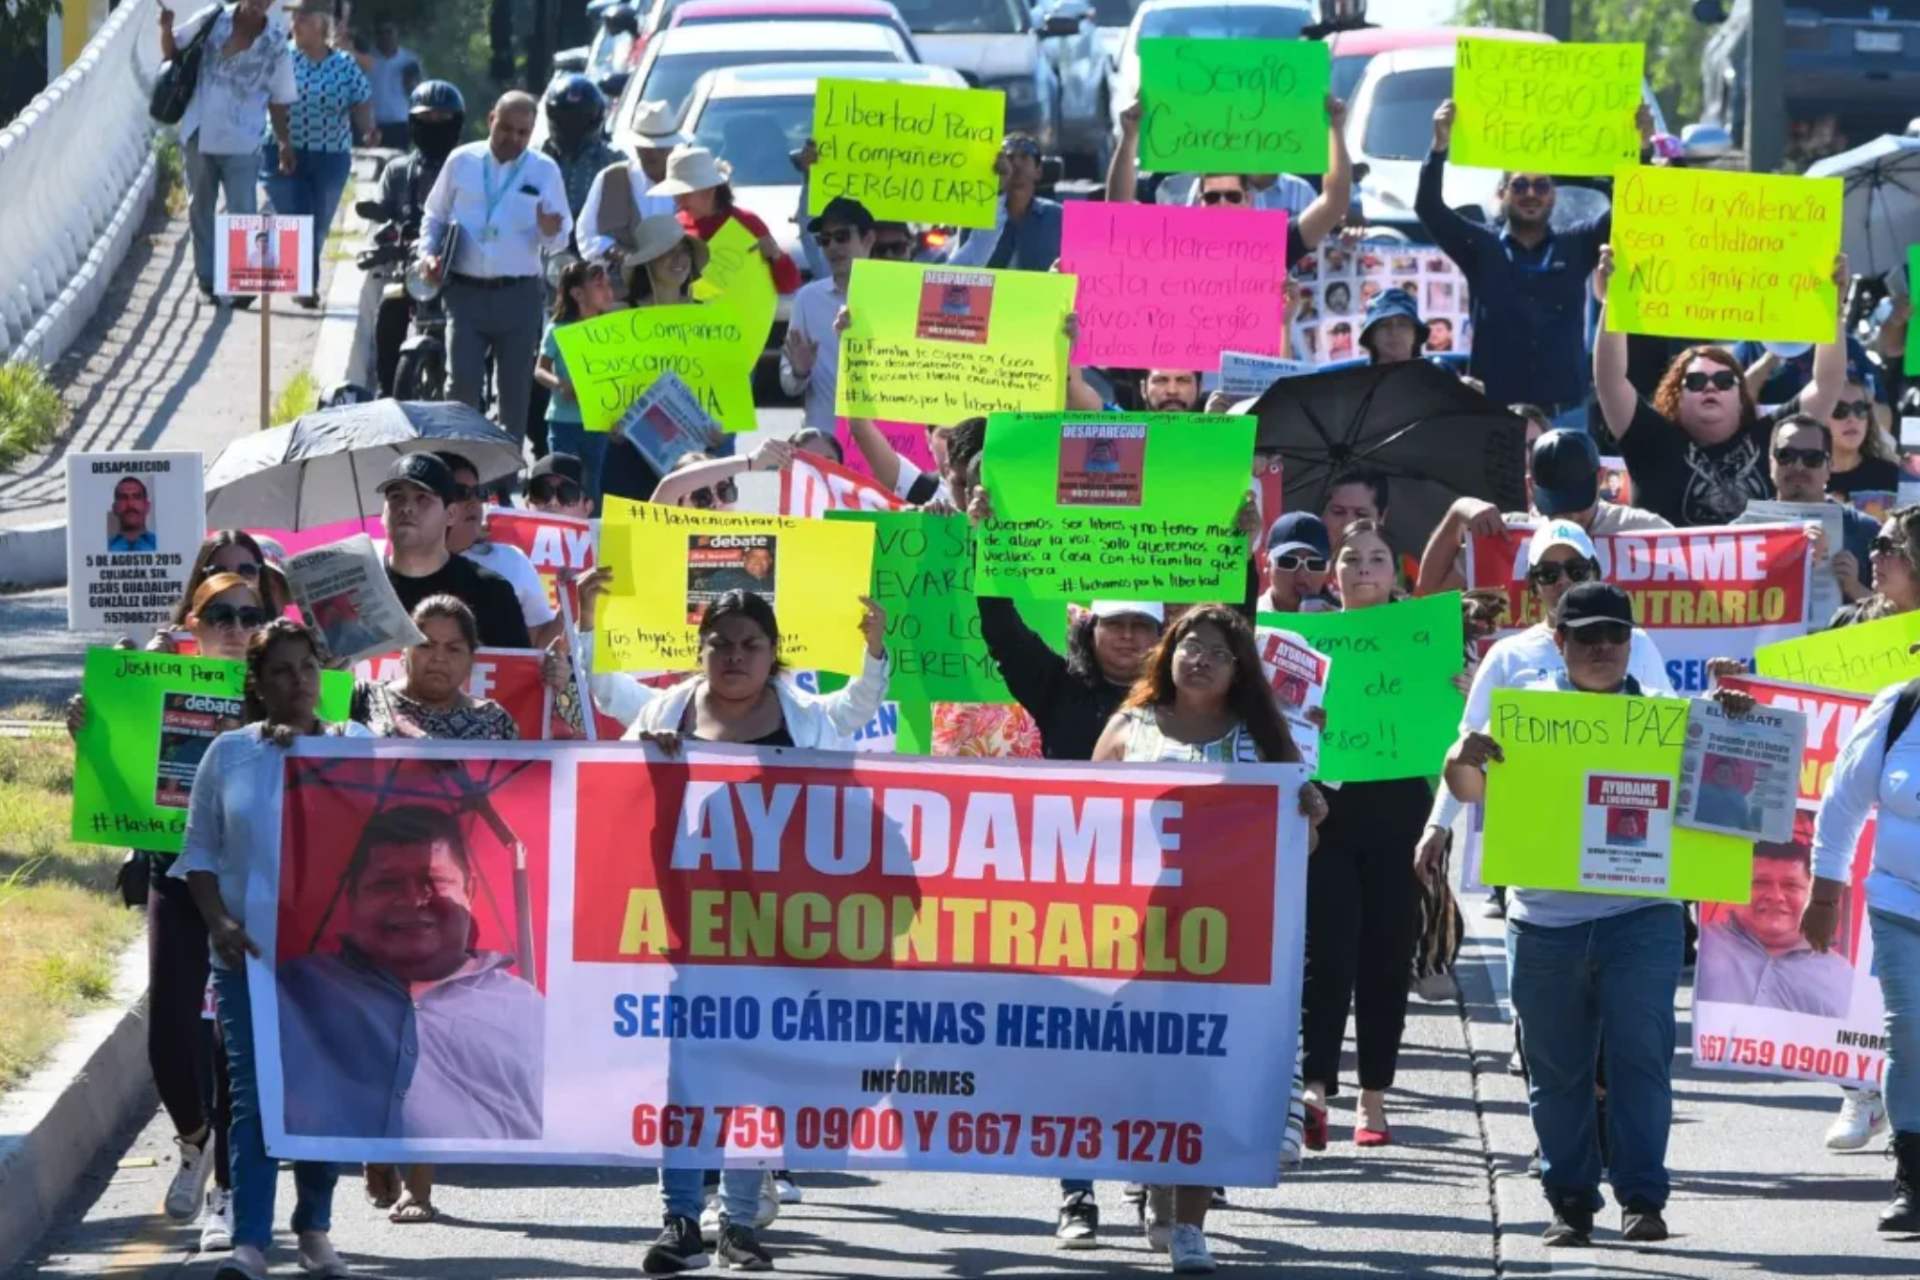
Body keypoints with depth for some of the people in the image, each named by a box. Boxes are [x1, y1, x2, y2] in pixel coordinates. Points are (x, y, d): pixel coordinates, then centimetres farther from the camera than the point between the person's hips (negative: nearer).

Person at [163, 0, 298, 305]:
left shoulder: (275, 43, -4)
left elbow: (279, 100, 3)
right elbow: (172, 50, 8)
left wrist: (285, 142, 0)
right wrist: (166, 29, -12)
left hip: (241, 141, -2)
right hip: (199, 133, 2)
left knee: (243, 213, -5)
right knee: (200, 208, 10)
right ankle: (206, 278, 21)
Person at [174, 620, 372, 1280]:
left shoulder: (356, 748, 4)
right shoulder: (229, 754, 5)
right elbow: (200, 849, 6)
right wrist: (218, 922, -7)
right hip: (250, 951, -1)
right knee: (252, 1090, -9)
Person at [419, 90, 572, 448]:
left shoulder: (544, 171, 5)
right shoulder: (462, 162, 7)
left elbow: (561, 239, 4)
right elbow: (435, 215, 17)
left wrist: (550, 232, -19)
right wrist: (429, 253, -1)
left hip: (519, 294, 0)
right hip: (466, 292, 0)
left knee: (515, 388, 5)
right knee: (463, 382, -8)